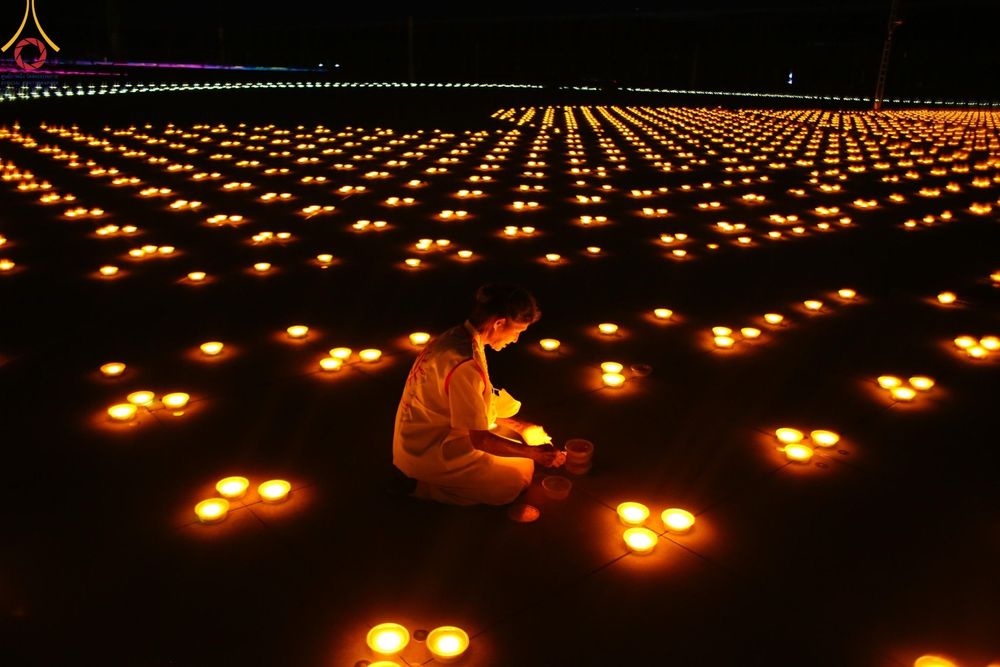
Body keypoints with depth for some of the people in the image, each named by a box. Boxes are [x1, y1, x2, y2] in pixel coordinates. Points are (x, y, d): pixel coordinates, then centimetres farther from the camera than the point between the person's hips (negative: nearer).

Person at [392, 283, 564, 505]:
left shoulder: (454, 337, -1)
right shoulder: (465, 365, -30)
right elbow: (478, 438, -21)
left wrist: (517, 426, 10)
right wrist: (533, 453, -10)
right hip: (430, 454, -9)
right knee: (517, 481, -4)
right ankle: (423, 486, -1)